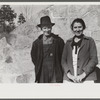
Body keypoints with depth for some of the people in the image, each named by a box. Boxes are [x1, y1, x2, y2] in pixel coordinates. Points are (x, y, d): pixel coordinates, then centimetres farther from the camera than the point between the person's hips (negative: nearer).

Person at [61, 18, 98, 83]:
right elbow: (63, 60, 10)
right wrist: (69, 74, -5)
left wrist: (83, 75, -8)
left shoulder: (89, 41, 7)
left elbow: (94, 59, 1)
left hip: (86, 78, -2)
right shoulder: (68, 42, 15)